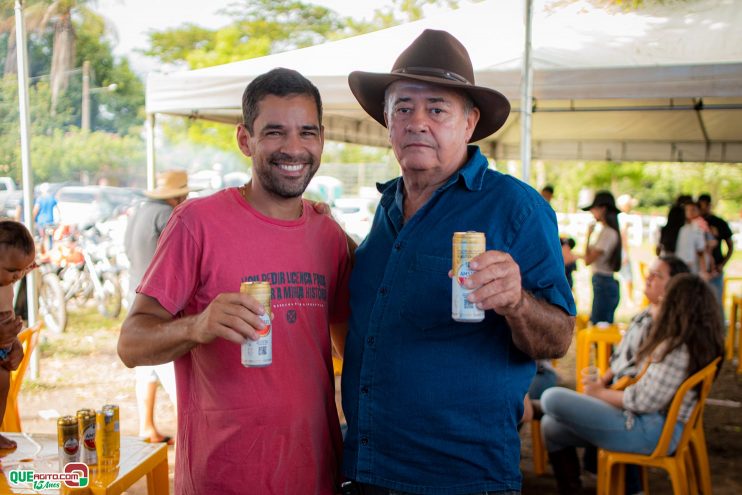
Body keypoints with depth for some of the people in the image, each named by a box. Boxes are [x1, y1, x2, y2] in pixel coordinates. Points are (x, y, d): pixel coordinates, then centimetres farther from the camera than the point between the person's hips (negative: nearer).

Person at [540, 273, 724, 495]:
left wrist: (601, 393, -4)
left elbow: (643, 402, -20)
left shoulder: (677, 349, -22)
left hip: (651, 431, -10)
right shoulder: (701, 342, 9)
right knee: (552, 426, 7)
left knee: (552, 399, -12)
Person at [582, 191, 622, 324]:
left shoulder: (608, 233, -15)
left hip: (603, 284, -10)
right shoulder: (607, 231, 13)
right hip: (605, 282, 10)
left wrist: (588, 235, -10)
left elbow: (588, 260, -17)